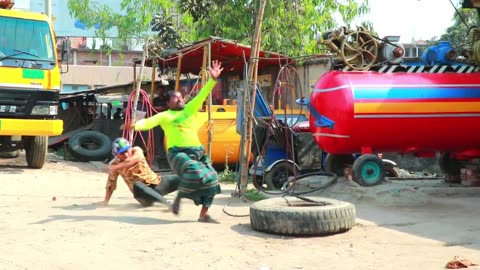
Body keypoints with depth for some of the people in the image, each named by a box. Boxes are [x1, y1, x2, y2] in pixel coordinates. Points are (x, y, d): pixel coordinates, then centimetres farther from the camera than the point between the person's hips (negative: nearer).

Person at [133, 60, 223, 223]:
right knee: (195, 173, -31)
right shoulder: (164, 116, 6)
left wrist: (212, 80, -4)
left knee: (211, 178, -4)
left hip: (197, 151, 5)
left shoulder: (190, 109, 15)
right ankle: (179, 198, -5)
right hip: (178, 153, -5)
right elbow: (149, 122, -9)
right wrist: (135, 125, -30)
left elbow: (202, 95, 8)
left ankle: (204, 214, 6)